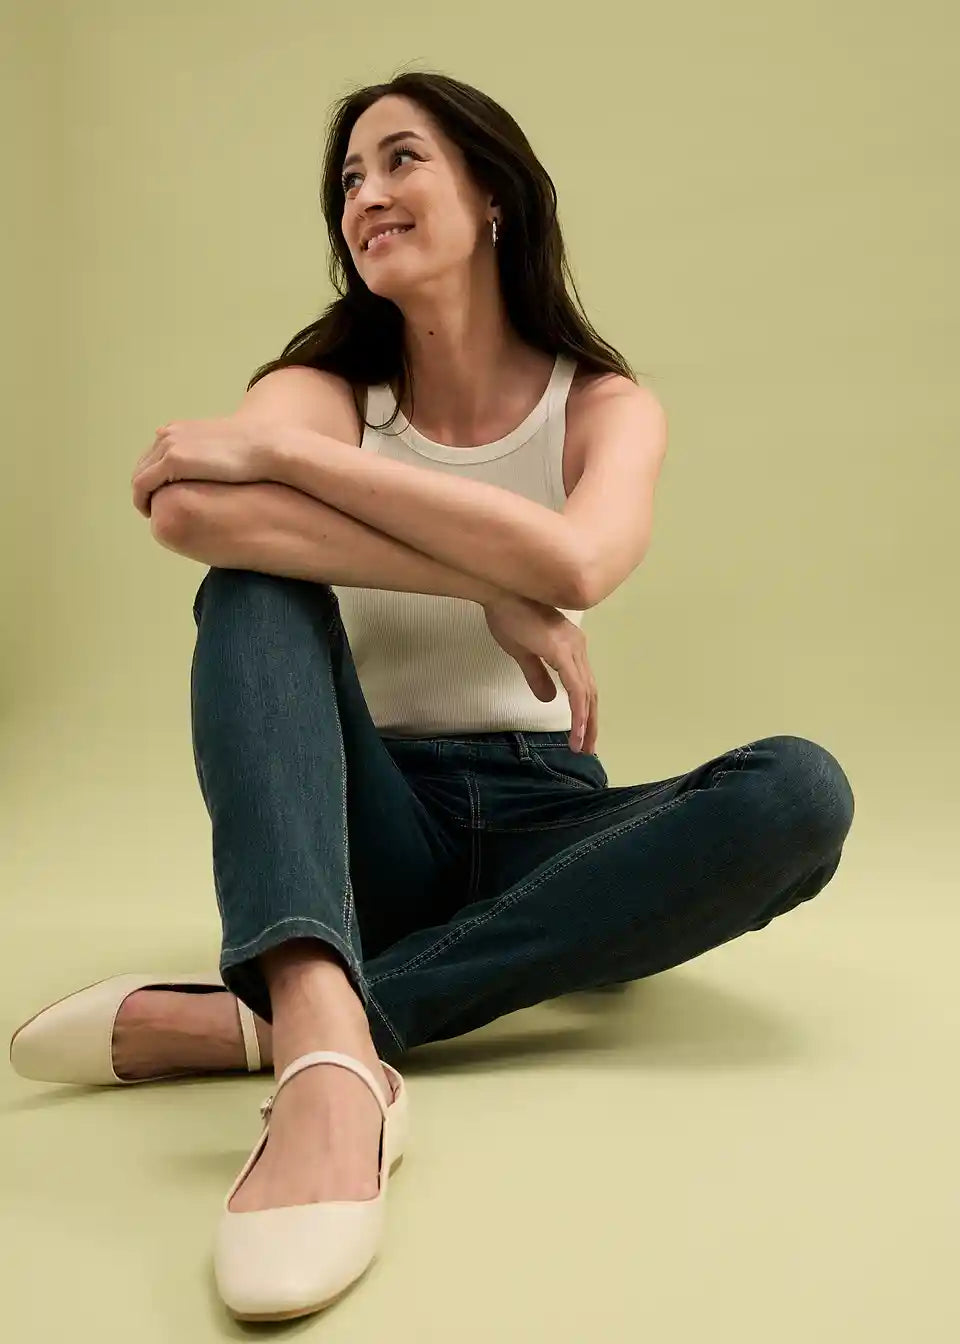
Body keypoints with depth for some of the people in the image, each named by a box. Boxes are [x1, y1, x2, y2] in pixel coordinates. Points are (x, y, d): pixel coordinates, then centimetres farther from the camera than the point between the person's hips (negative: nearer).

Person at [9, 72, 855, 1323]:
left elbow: (572, 564, -25)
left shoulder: (604, 405, 1)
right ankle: (329, 1048, -50)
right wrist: (492, 590, -27)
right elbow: (188, 508, -25)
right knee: (258, 579, -24)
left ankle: (258, 1021, -34)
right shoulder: (326, 387, 1)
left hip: (540, 829, 1)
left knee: (800, 790, -27)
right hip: (371, 830, 0)